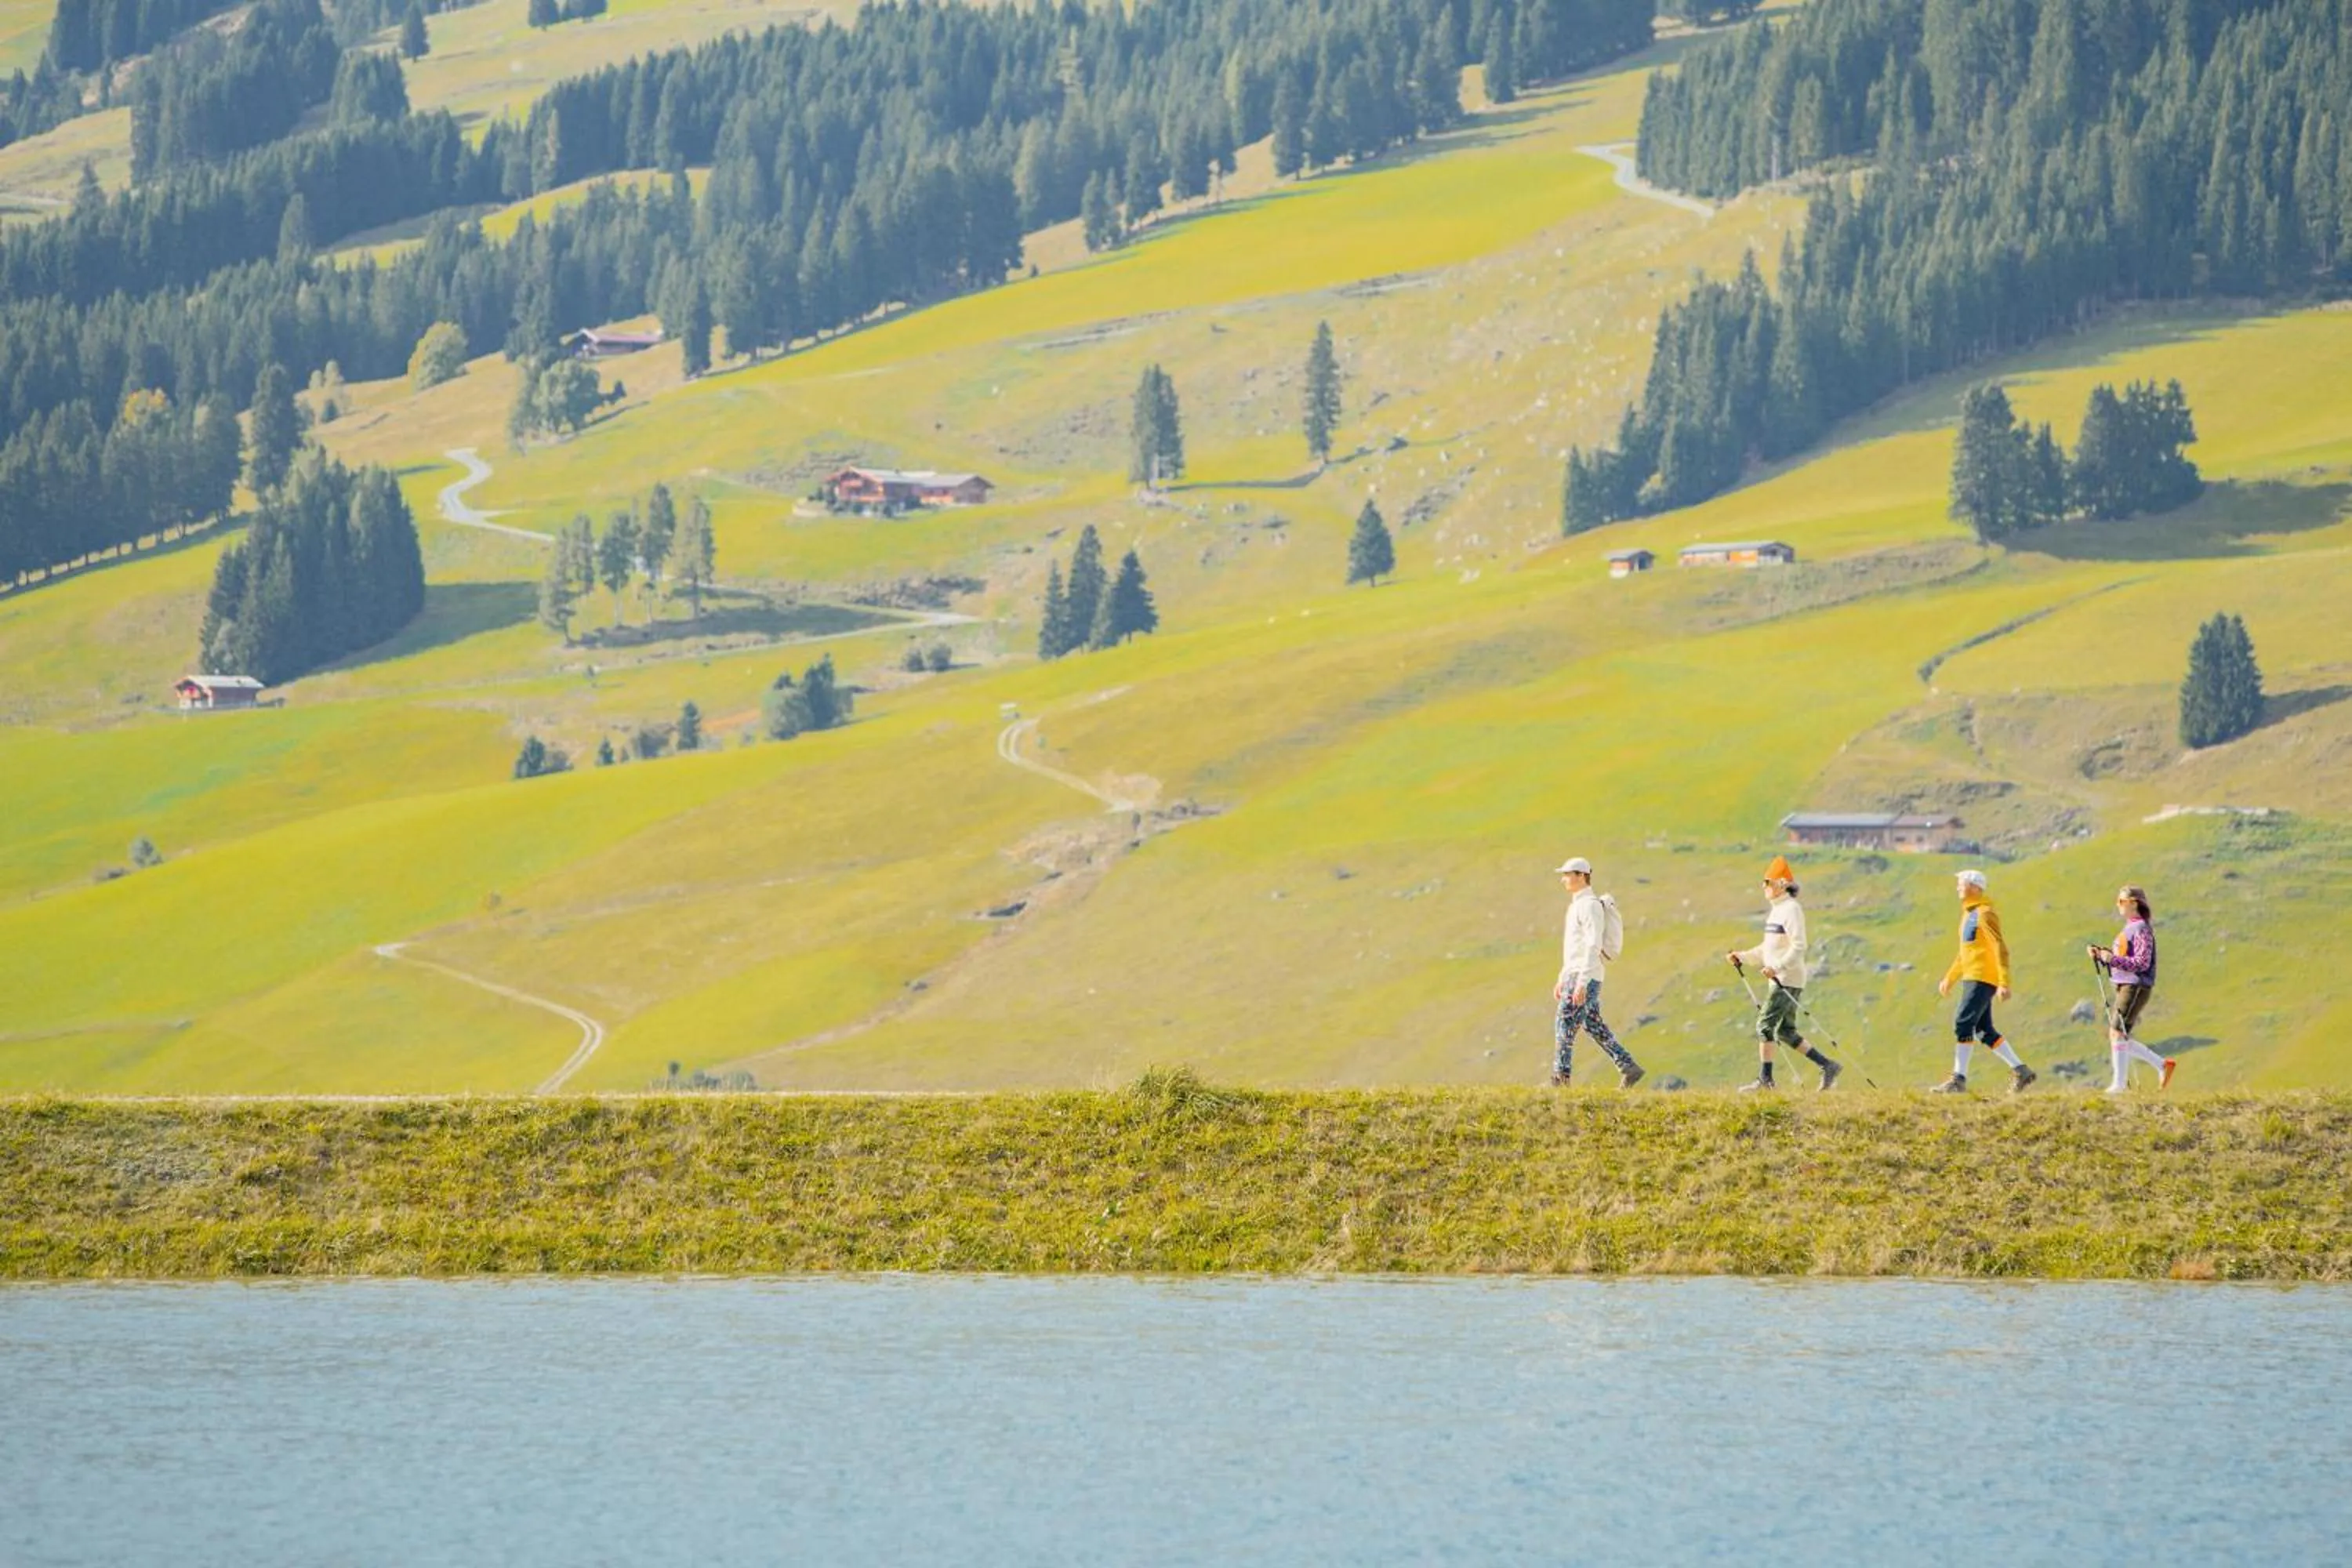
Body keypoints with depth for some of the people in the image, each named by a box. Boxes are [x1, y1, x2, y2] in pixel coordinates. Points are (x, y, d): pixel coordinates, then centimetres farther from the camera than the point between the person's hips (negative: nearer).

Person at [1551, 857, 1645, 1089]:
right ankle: (1628, 1068, 12)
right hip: (1575, 975, 10)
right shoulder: (1578, 906, 18)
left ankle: (1560, 1080, -6)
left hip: (1585, 976, -10)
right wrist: (1562, 980, 24)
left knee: (1565, 1024, -8)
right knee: (1593, 1026, 11)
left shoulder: (1591, 906, -15)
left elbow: (1593, 946, -22)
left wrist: (1581, 983, -26)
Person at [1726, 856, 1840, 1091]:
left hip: (1788, 979, -10)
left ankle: (1765, 1079, -11)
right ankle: (1828, 1066, 14)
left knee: (1765, 1023, -12)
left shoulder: (1791, 910, -12)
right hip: (1779, 980, 10)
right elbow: (1766, 949, 26)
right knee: (1785, 1031, 10)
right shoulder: (1777, 910, 18)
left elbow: (1798, 948, -20)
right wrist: (1742, 957, 17)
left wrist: (1777, 967, -30)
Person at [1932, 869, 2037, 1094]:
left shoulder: (1985, 914, -12)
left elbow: (2001, 949, -17)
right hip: (1971, 978, 10)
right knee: (1984, 1030, 11)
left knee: (1963, 1025, -13)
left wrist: (2004, 984, -22)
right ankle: (2021, 1070, 17)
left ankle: (1959, 1079, -12)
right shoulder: (1969, 914, 18)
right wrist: (1949, 979, 27)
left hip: (1982, 980, -10)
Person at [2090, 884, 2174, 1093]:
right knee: (2114, 1036, 8)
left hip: (2136, 987, -10)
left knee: (2118, 1033, -13)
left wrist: (2112, 959, -23)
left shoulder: (2141, 929, -11)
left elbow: (2141, 963, -19)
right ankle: (2162, 1065, 14)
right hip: (2124, 987, 10)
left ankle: (2119, 1084, -10)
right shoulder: (2129, 928, 18)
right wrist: (2101, 955, 5)